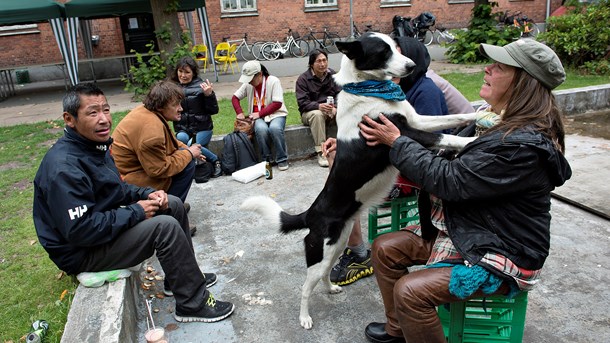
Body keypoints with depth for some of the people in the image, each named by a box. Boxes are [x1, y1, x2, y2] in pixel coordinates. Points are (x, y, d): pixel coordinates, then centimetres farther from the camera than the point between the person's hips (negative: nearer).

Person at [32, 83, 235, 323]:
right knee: (165, 226, -25)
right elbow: (79, 231, -31)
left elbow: (116, 189, 16)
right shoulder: (63, 167, -28)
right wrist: (135, 213, -22)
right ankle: (194, 303, -10)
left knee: (173, 205, 9)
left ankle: (186, 275, 20)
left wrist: (147, 194, -3)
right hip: (82, 252, -10)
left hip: (104, 219, 10)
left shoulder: (94, 145, 4)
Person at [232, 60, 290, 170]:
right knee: (261, 129, -34)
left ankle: (282, 159, -18)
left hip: (276, 114, -3)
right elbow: (235, 97, 15)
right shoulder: (248, 84, 4)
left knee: (275, 128, -37)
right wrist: (240, 113, -2)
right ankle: (267, 159, -13)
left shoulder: (273, 81, -10)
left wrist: (260, 113, -20)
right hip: (258, 117, 3)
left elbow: (277, 104, -16)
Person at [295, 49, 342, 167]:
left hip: (330, 110, 3)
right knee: (317, 114, -38)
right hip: (310, 112, -3)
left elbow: (339, 94, 1)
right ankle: (321, 152, -34)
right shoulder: (303, 79, -7)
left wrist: (335, 107, -20)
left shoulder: (332, 75, 6)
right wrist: (319, 106, -32)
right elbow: (302, 103, -14)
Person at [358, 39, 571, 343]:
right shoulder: (498, 122, 1)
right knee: (385, 249, 4)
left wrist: (396, 142, -17)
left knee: (411, 291, -25)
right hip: (469, 233, 9)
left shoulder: (524, 145, -29)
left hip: (502, 258, -9)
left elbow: (449, 181, -27)